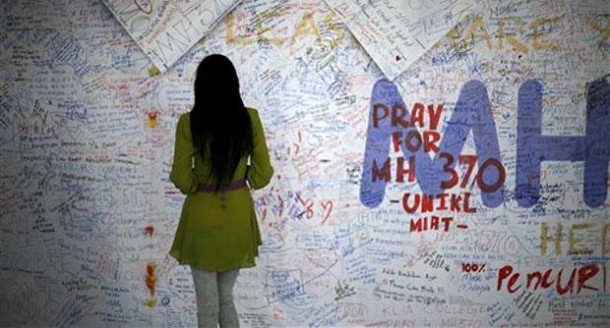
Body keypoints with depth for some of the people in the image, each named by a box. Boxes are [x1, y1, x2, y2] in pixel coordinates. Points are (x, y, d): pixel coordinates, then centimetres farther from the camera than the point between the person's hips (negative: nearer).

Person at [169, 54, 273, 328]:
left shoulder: (188, 123, -16)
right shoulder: (250, 118, -9)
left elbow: (181, 179, -12)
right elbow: (263, 174, -5)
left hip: (203, 216, -3)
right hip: (238, 215, 3)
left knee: (208, 306, 12)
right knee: (226, 298, 21)